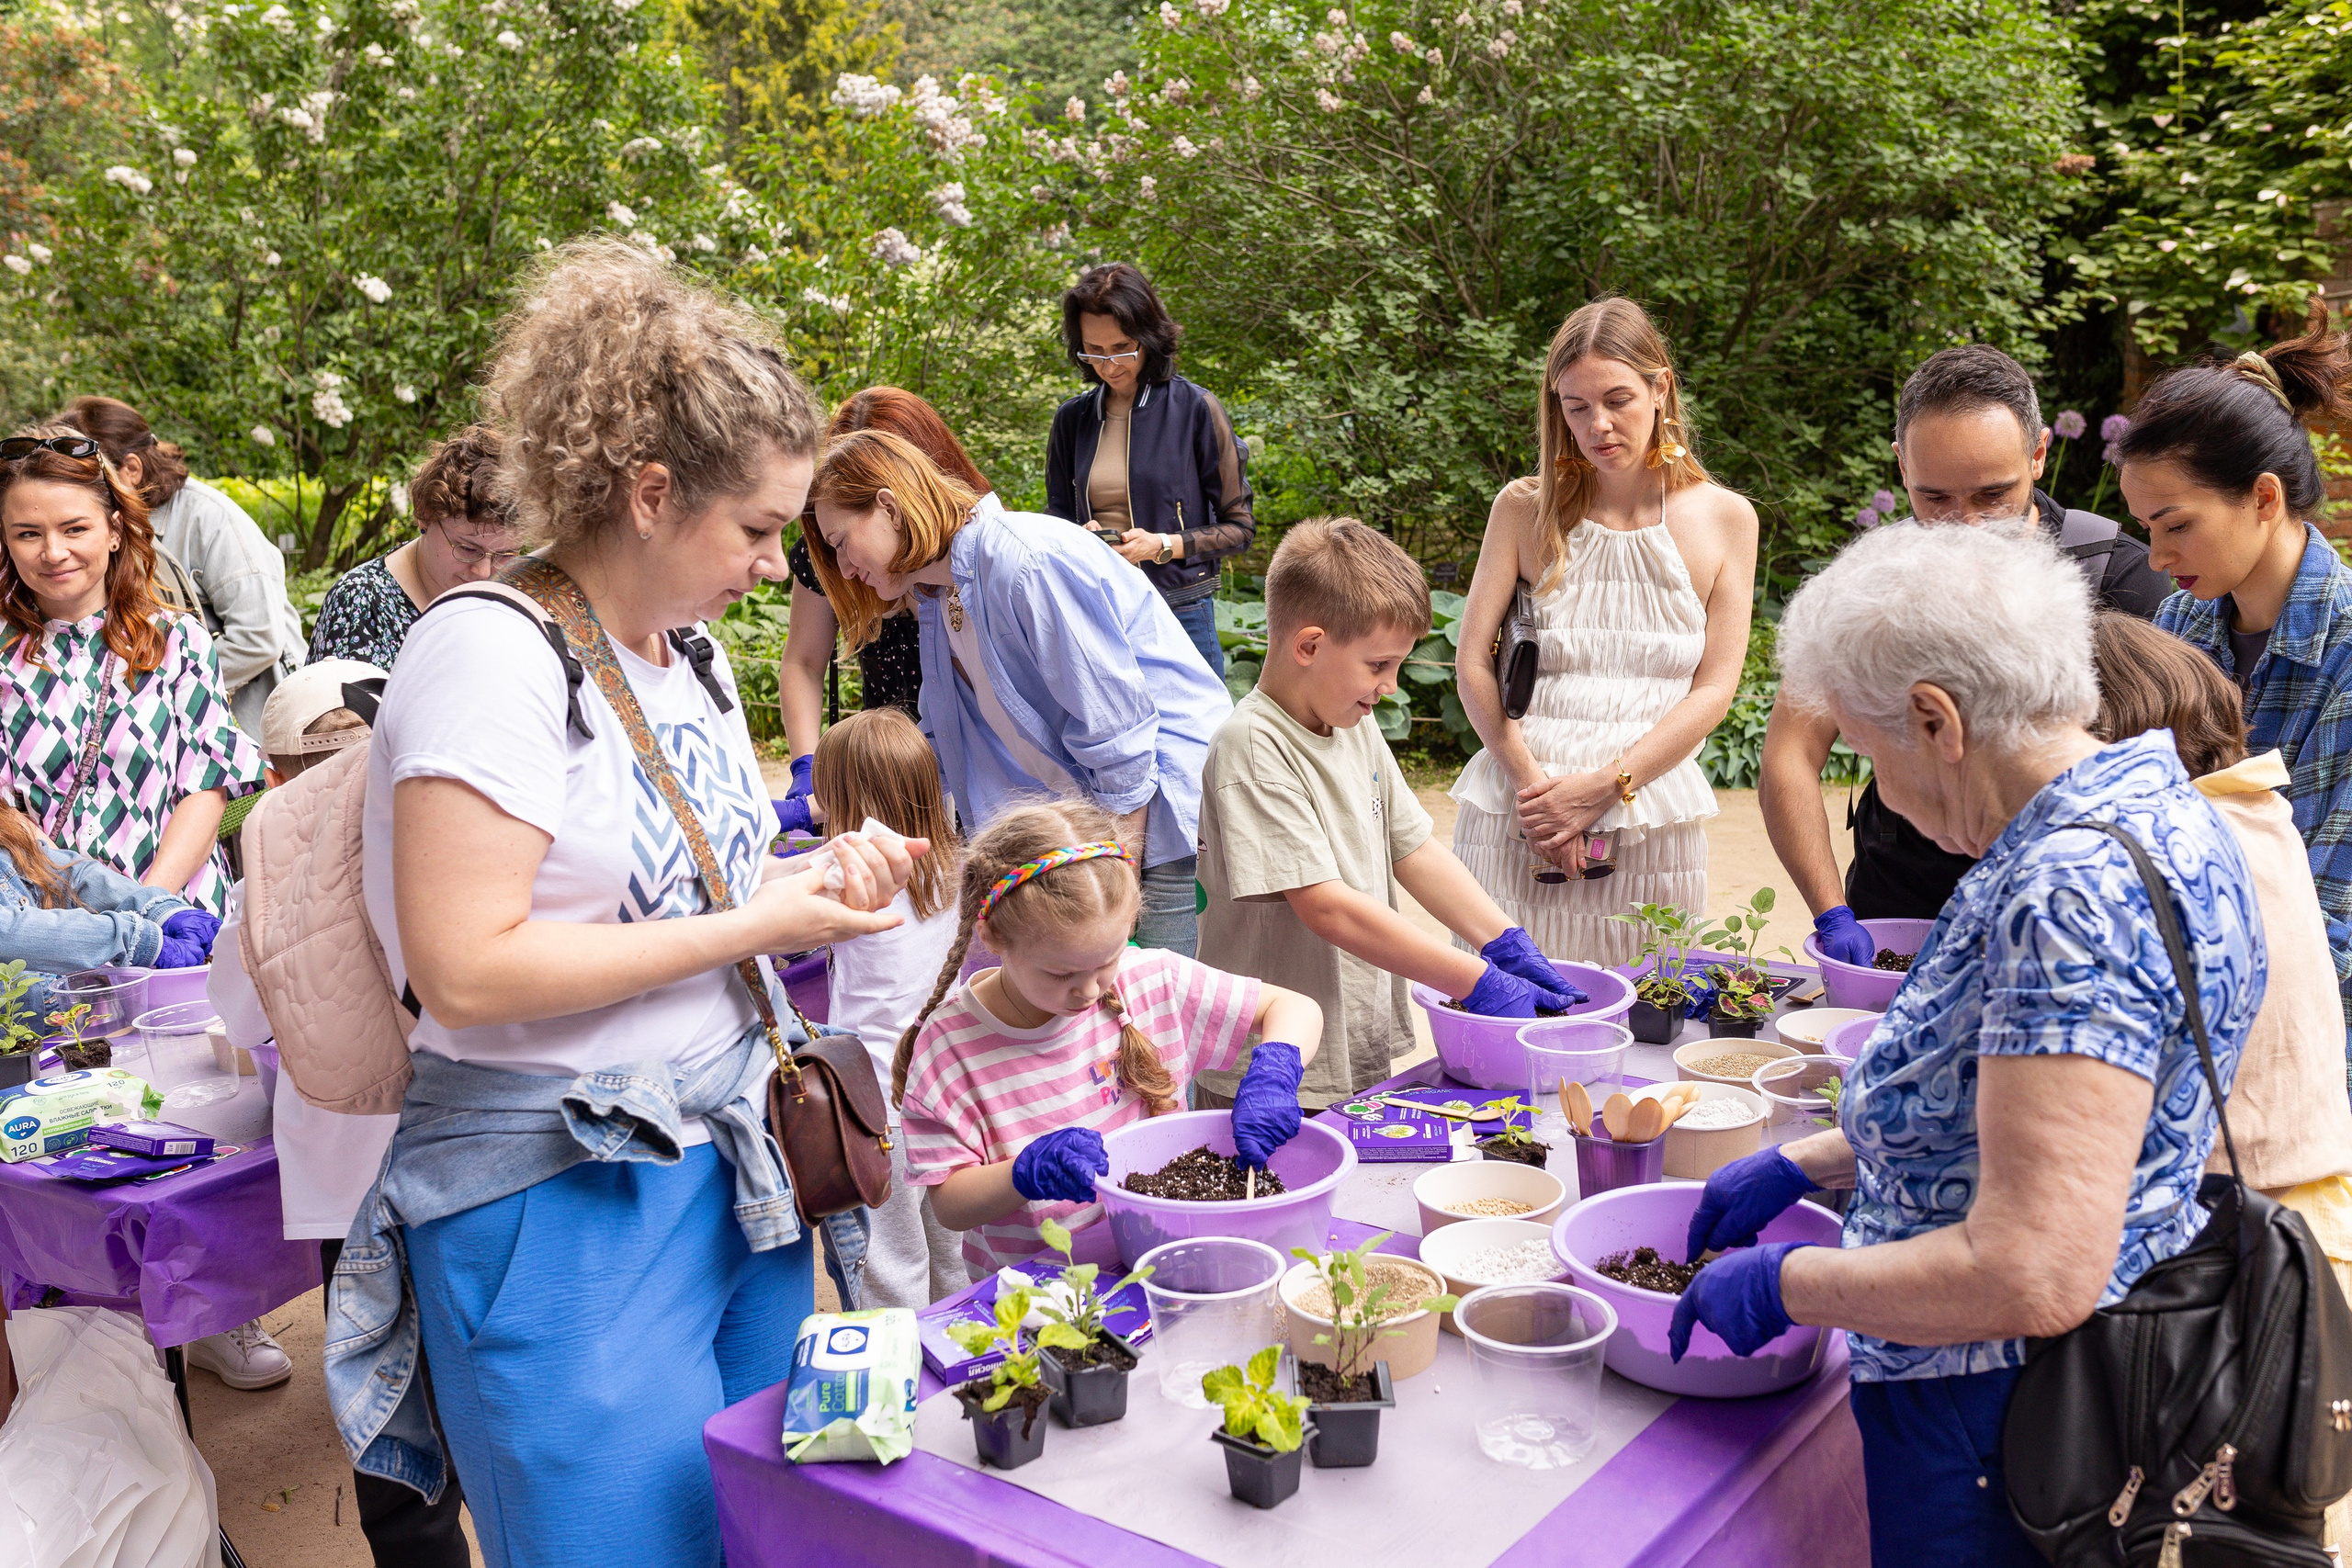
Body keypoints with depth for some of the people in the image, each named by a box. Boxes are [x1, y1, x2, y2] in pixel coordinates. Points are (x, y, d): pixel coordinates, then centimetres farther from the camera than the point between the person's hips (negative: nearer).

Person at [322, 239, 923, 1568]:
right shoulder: (493, 652, -17)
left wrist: (816, 876, 1)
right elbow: (466, 969, -24)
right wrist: (754, 927, -19)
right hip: (563, 1204, -8)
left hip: (736, 1160, 8)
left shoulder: (690, 647, 8)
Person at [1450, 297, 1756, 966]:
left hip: (1651, 806, 0)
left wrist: (1605, 785, -10)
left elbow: (1715, 687, 1)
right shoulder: (1526, 508, 5)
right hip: (1519, 809, 0)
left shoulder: (1725, 519, 6)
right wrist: (1530, 779, -12)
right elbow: (1472, 664, 1)